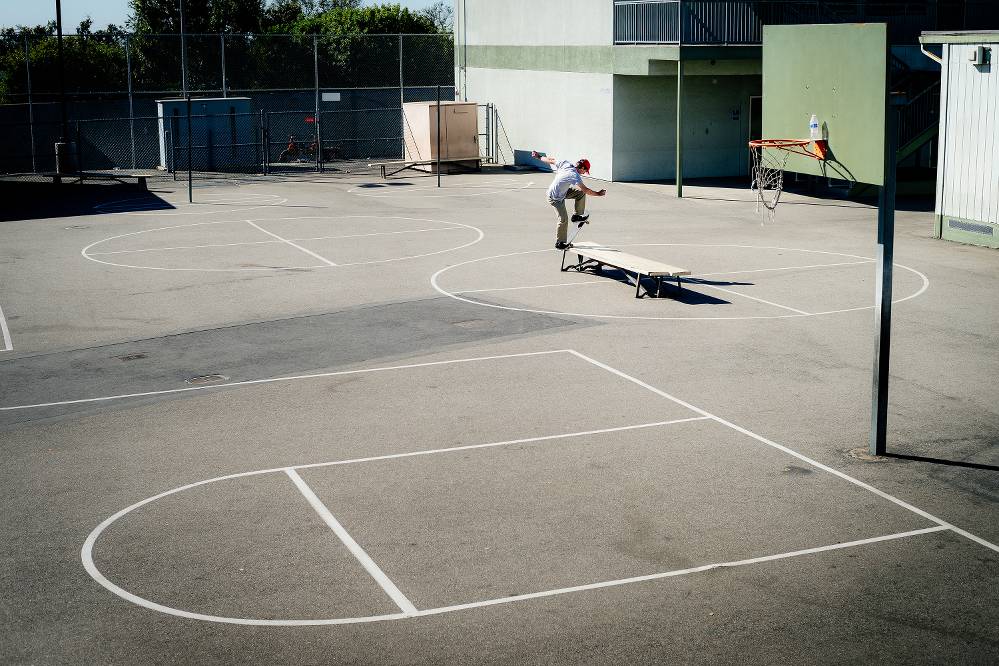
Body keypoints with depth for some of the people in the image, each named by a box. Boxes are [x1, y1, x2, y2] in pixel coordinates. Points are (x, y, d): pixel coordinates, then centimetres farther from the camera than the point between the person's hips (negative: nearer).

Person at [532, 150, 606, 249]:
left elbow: (551, 160, 6)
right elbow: (586, 190, -28)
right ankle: (559, 243, 1)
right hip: (556, 198, -9)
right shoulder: (574, 175, -29)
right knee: (563, 219, -10)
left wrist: (539, 157, 20)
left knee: (580, 193, 7)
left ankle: (578, 215, 18)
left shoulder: (565, 163, -8)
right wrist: (598, 194, -17)